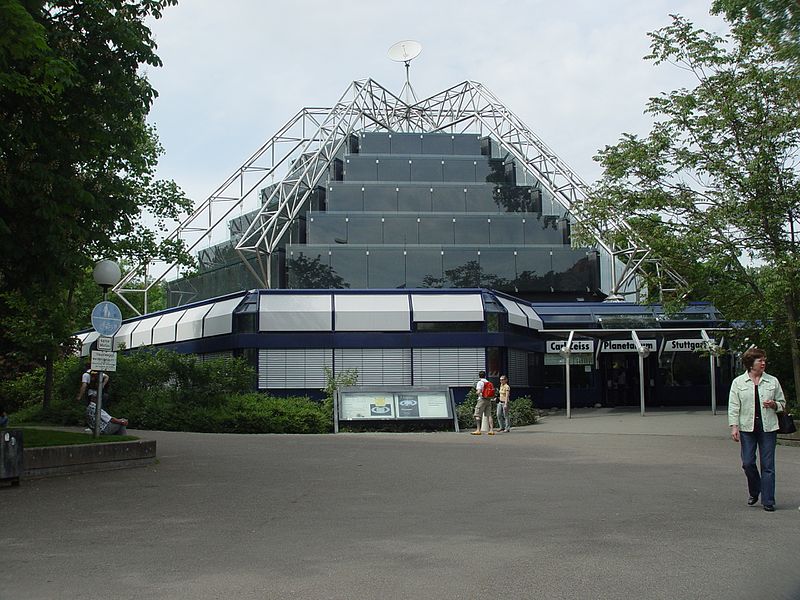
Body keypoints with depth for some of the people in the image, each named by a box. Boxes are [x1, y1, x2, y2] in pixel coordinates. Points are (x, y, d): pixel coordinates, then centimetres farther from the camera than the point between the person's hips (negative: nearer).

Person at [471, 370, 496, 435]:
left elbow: (478, 392, -15)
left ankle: (478, 430, -9)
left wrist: (477, 392, 5)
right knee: (489, 415, 6)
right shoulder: (488, 382, 14)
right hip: (489, 400, 6)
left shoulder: (480, 382, -5)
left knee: (478, 415, -3)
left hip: (482, 399, -6)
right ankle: (491, 430, 1)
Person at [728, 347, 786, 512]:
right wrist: (734, 426, -7)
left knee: (768, 465, -1)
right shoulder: (738, 382, 4)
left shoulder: (772, 381, 7)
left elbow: (782, 404, 15)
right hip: (747, 428, 0)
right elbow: (733, 406, 1)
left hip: (768, 428, 1)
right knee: (748, 463, -2)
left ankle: (768, 501, 5)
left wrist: (774, 405, -7)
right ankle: (754, 492, 24)